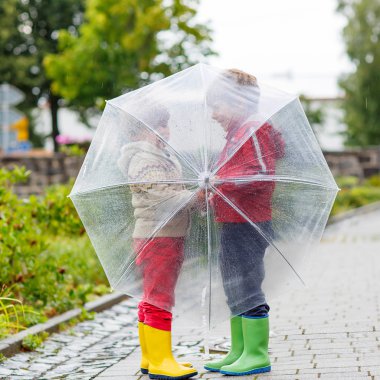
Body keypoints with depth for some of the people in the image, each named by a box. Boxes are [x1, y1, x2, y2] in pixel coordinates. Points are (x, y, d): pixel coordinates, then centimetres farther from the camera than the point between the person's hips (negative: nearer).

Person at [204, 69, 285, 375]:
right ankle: (238, 352, 22)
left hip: (248, 225, -10)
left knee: (248, 291, -6)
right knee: (235, 292, 14)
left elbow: (264, 175, -23)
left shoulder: (253, 131, -13)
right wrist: (213, 198, 15)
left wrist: (221, 182, -22)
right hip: (232, 224, 10)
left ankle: (257, 355, -1)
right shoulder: (237, 134, 18)